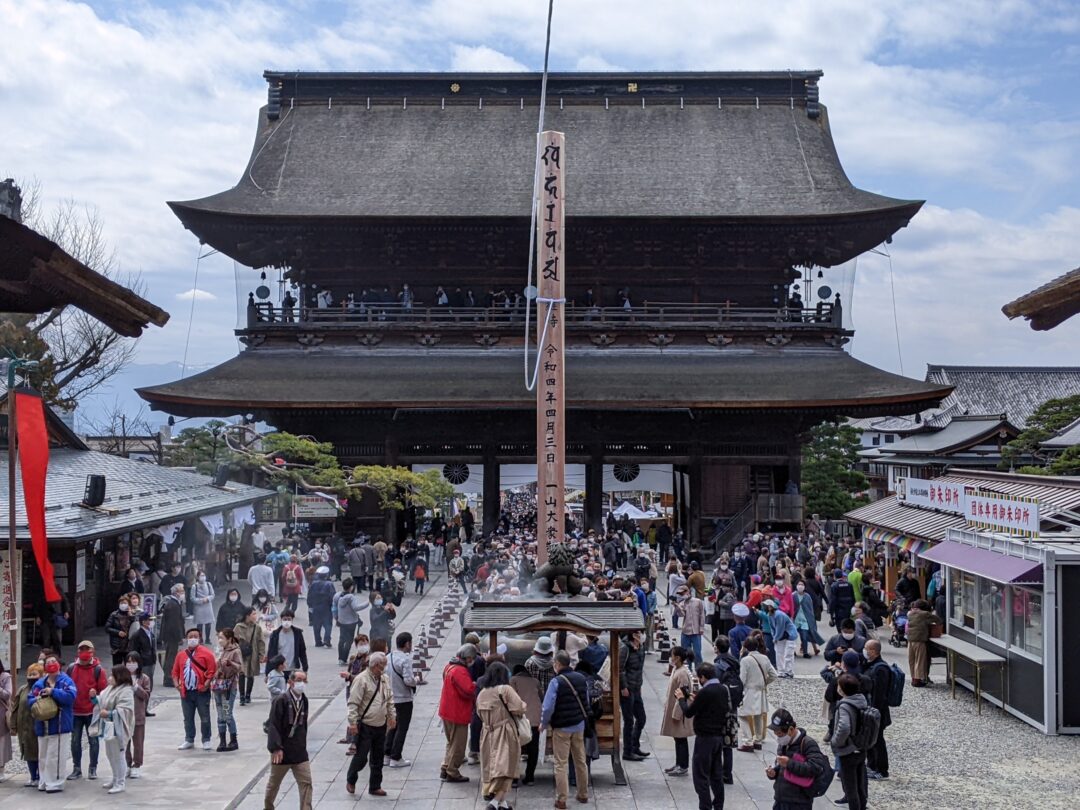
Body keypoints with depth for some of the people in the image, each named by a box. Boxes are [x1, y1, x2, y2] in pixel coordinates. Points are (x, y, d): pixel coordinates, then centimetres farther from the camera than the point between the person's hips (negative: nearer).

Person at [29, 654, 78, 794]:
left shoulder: (66, 681, -5)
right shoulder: (39, 683, 12)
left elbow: (71, 696, -19)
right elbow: (29, 699, 11)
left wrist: (53, 691, -20)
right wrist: (35, 701, -12)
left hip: (60, 725, -6)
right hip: (42, 726, 6)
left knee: (56, 756, -6)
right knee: (43, 756, 13)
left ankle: (55, 783, 0)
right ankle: (43, 782, 22)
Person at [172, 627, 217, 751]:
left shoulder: (206, 653, -5)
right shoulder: (181, 655, 9)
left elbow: (212, 670, -9)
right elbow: (175, 671, 13)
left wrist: (206, 684, -17)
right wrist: (177, 684, -1)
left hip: (201, 692, -4)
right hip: (186, 692, 4)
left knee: (204, 717, 2)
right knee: (188, 718, 12)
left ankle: (206, 741, 11)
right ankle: (189, 740, 22)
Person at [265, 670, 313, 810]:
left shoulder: (304, 700, 5)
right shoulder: (281, 699, -16)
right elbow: (273, 724, -19)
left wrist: (303, 745, 14)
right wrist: (276, 748, -24)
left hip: (299, 751, 5)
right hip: (282, 751, -5)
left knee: (306, 782, -4)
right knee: (274, 782, 15)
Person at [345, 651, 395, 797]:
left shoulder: (385, 679, 7)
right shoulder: (361, 679, -16)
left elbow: (390, 699, 20)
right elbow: (353, 703, -16)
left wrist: (392, 716, 16)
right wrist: (353, 722, -19)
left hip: (381, 725, 7)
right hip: (365, 726, -7)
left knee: (378, 759, 12)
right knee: (361, 756, -1)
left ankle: (375, 787, 23)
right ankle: (350, 780, 24)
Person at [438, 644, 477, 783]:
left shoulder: (449, 666, 10)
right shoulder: (460, 671, -23)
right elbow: (469, 690, -31)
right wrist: (474, 684, -10)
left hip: (447, 712, 10)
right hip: (457, 714, -10)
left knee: (452, 743, 22)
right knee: (458, 745, 2)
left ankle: (445, 769, 26)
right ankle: (452, 773, 9)